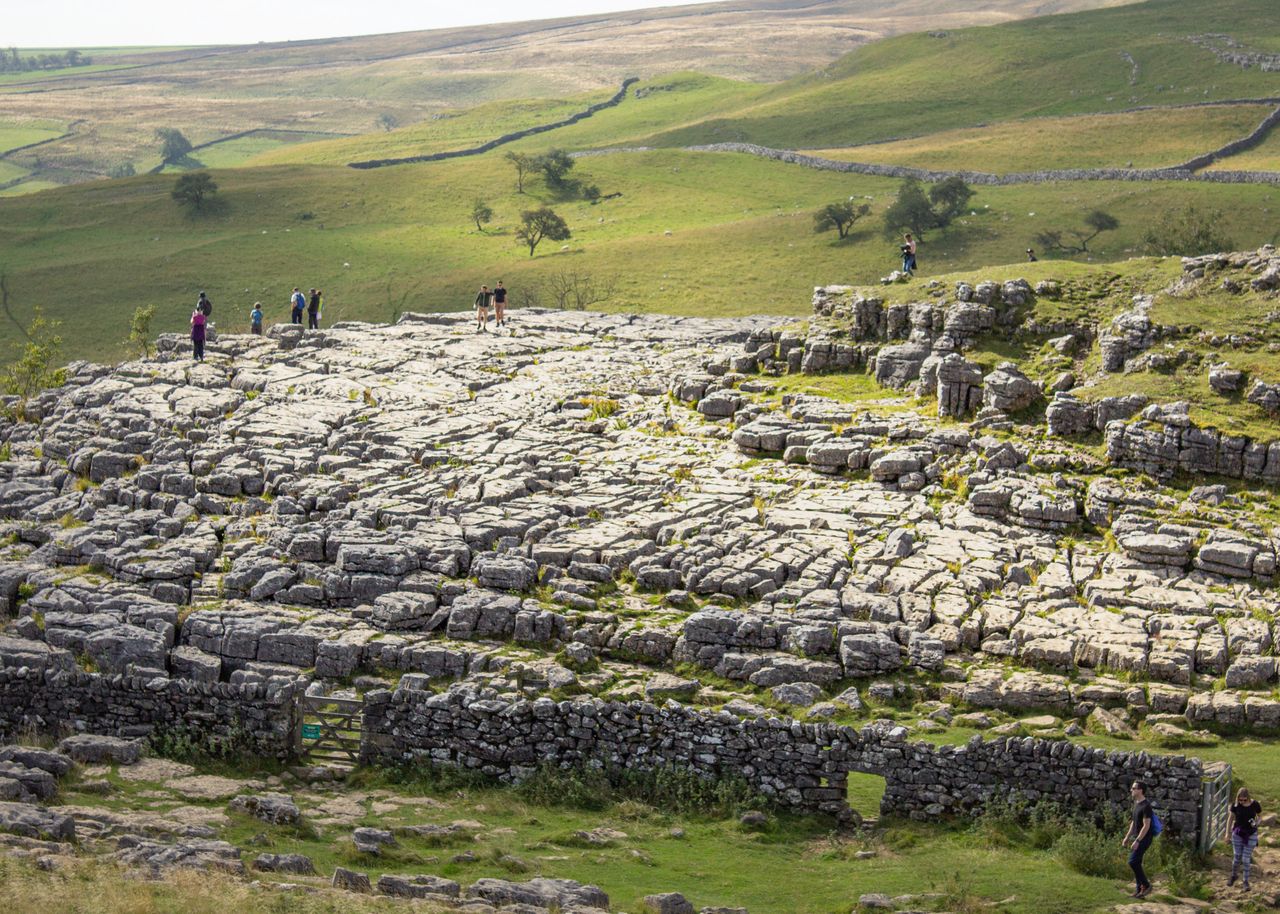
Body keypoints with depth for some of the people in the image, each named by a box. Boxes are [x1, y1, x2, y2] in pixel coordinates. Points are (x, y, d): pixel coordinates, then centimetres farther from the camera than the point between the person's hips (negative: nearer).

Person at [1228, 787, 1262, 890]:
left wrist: (1256, 822, -18)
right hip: (1238, 833, 1)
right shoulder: (1236, 805, -11)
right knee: (1237, 857, 5)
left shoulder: (1255, 805, -14)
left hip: (1251, 834, -1)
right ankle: (1233, 875, 32)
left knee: (1246, 859, -2)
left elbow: (1260, 816, 4)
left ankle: (1246, 882, 12)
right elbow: (1231, 818, 1)